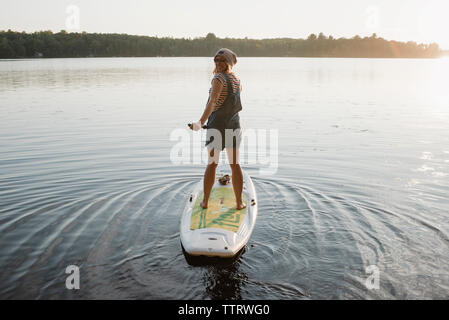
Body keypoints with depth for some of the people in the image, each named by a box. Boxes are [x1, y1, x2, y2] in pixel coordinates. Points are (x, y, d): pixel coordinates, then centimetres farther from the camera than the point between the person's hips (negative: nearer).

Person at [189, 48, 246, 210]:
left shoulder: (218, 79, -13)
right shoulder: (237, 79, 9)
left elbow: (212, 102, -27)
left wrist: (201, 122, -34)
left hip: (217, 124, -5)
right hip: (234, 123, 5)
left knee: (212, 163, 5)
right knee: (235, 164, 8)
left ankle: (205, 201, 12)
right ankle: (239, 202, 13)